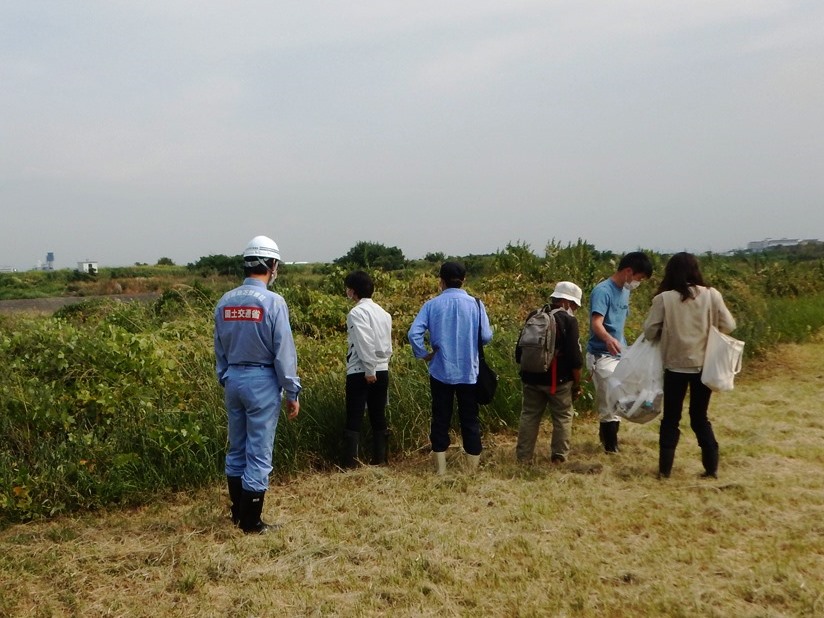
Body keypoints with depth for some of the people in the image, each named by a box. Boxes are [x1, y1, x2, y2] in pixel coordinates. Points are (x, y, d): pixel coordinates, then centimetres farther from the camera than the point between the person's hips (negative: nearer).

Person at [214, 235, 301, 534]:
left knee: (236, 450, 17)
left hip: (233, 379, 6)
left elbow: (219, 348, 11)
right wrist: (292, 392, -6)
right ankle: (251, 521, 9)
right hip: (262, 381, -6)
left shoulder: (225, 301, 4)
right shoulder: (273, 302, -14)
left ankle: (238, 513, 27)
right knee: (259, 454, 2)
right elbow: (284, 351, -13)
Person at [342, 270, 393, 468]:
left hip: (361, 373, -7)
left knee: (354, 421, -2)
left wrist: (369, 370, -15)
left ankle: (350, 464, -3)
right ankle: (379, 460, 17)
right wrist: (380, 364, 13)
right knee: (378, 419, 12)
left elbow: (365, 344, -20)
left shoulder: (357, 312, -12)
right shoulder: (383, 312, 12)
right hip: (382, 371, 7)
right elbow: (387, 345, 11)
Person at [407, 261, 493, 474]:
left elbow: (413, 333, -14)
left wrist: (423, 354, 0)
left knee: (440, 419, 11)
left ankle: (440, 469, 14)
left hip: (441, 372, 0)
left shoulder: (432, 305, -5)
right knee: (470, 420, 9)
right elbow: (486, 337, -6)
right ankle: (473, 468, 13)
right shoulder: (475, 304, -6)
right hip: (468, 373, 0)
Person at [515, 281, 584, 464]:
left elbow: (520, 349, 10)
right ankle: (559, 456, 12)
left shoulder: (533, 316, 5)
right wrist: (577, 384, -2)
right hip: (559, 380, -4)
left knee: (529, 416, 12)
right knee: (562, 418, 10)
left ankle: (523, 456, 14)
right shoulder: (568, 320, -10)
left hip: (532, 378, 4)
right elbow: (574, 357, -13)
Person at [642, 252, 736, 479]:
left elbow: (649, 332, -8)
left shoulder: (664, 298, -10)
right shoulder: (712, 295, -5)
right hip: (704, 365, 2)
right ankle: (712, 467, 17)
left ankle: (665, 468, 12)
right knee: (700, 417, 17)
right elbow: (729, 326, -1)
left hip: (675, 366, -2)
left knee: (671, 419, 11)